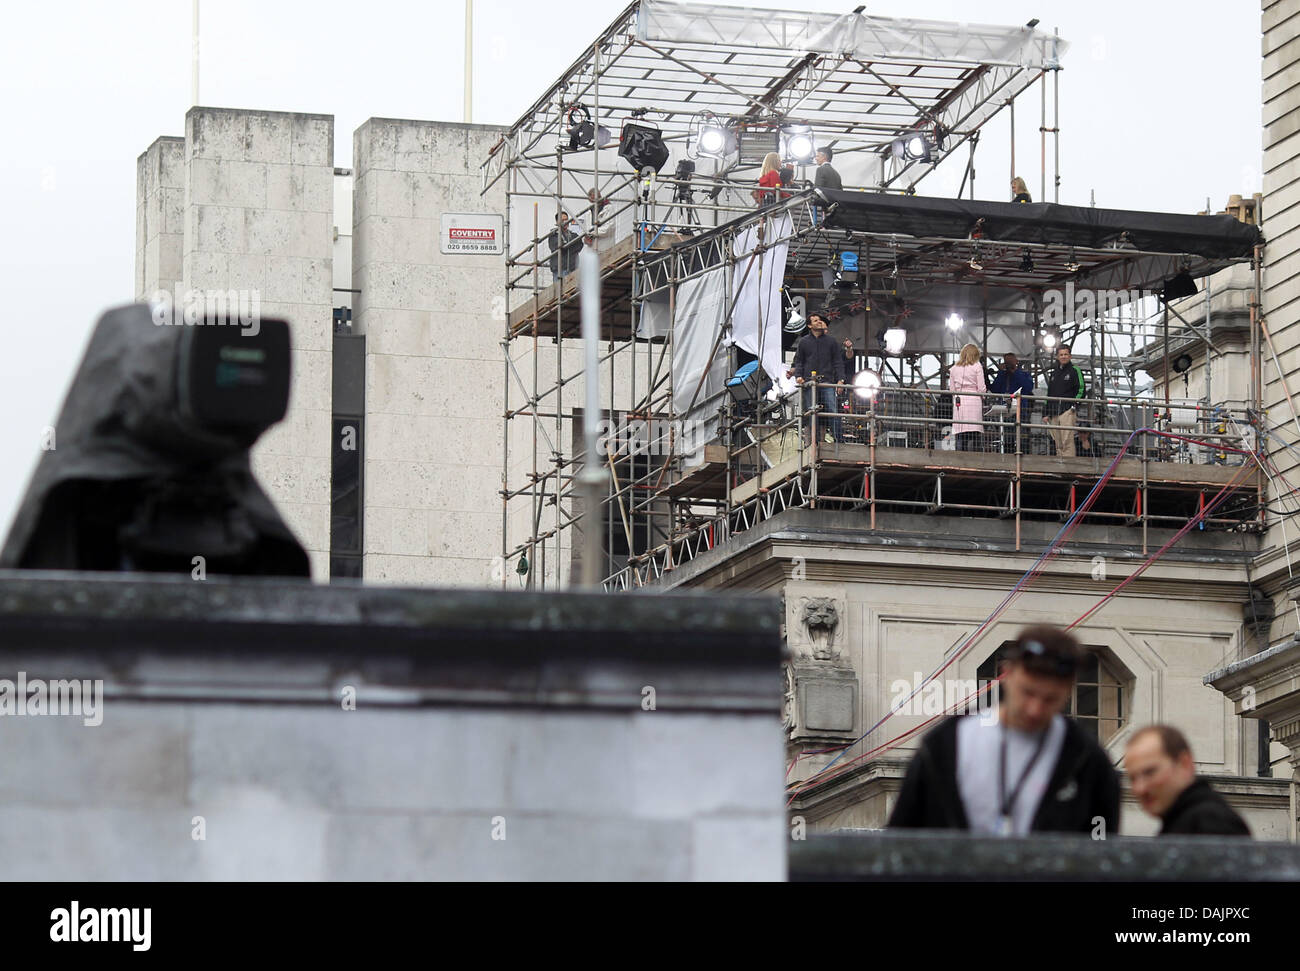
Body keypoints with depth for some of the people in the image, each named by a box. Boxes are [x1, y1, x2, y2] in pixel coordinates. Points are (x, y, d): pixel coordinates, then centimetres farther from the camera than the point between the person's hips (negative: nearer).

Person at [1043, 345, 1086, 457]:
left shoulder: (1075, 370, 4)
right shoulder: (1054, 373, 22)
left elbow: (1081, 389, 0)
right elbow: (1049, 394, 25)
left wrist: (1075, 404, -12)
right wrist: (1045, 413, 17)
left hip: (1068, 411, -6)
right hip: (1054, 414, 6)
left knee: (1067, 441, -16)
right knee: (1058, 444, 4)